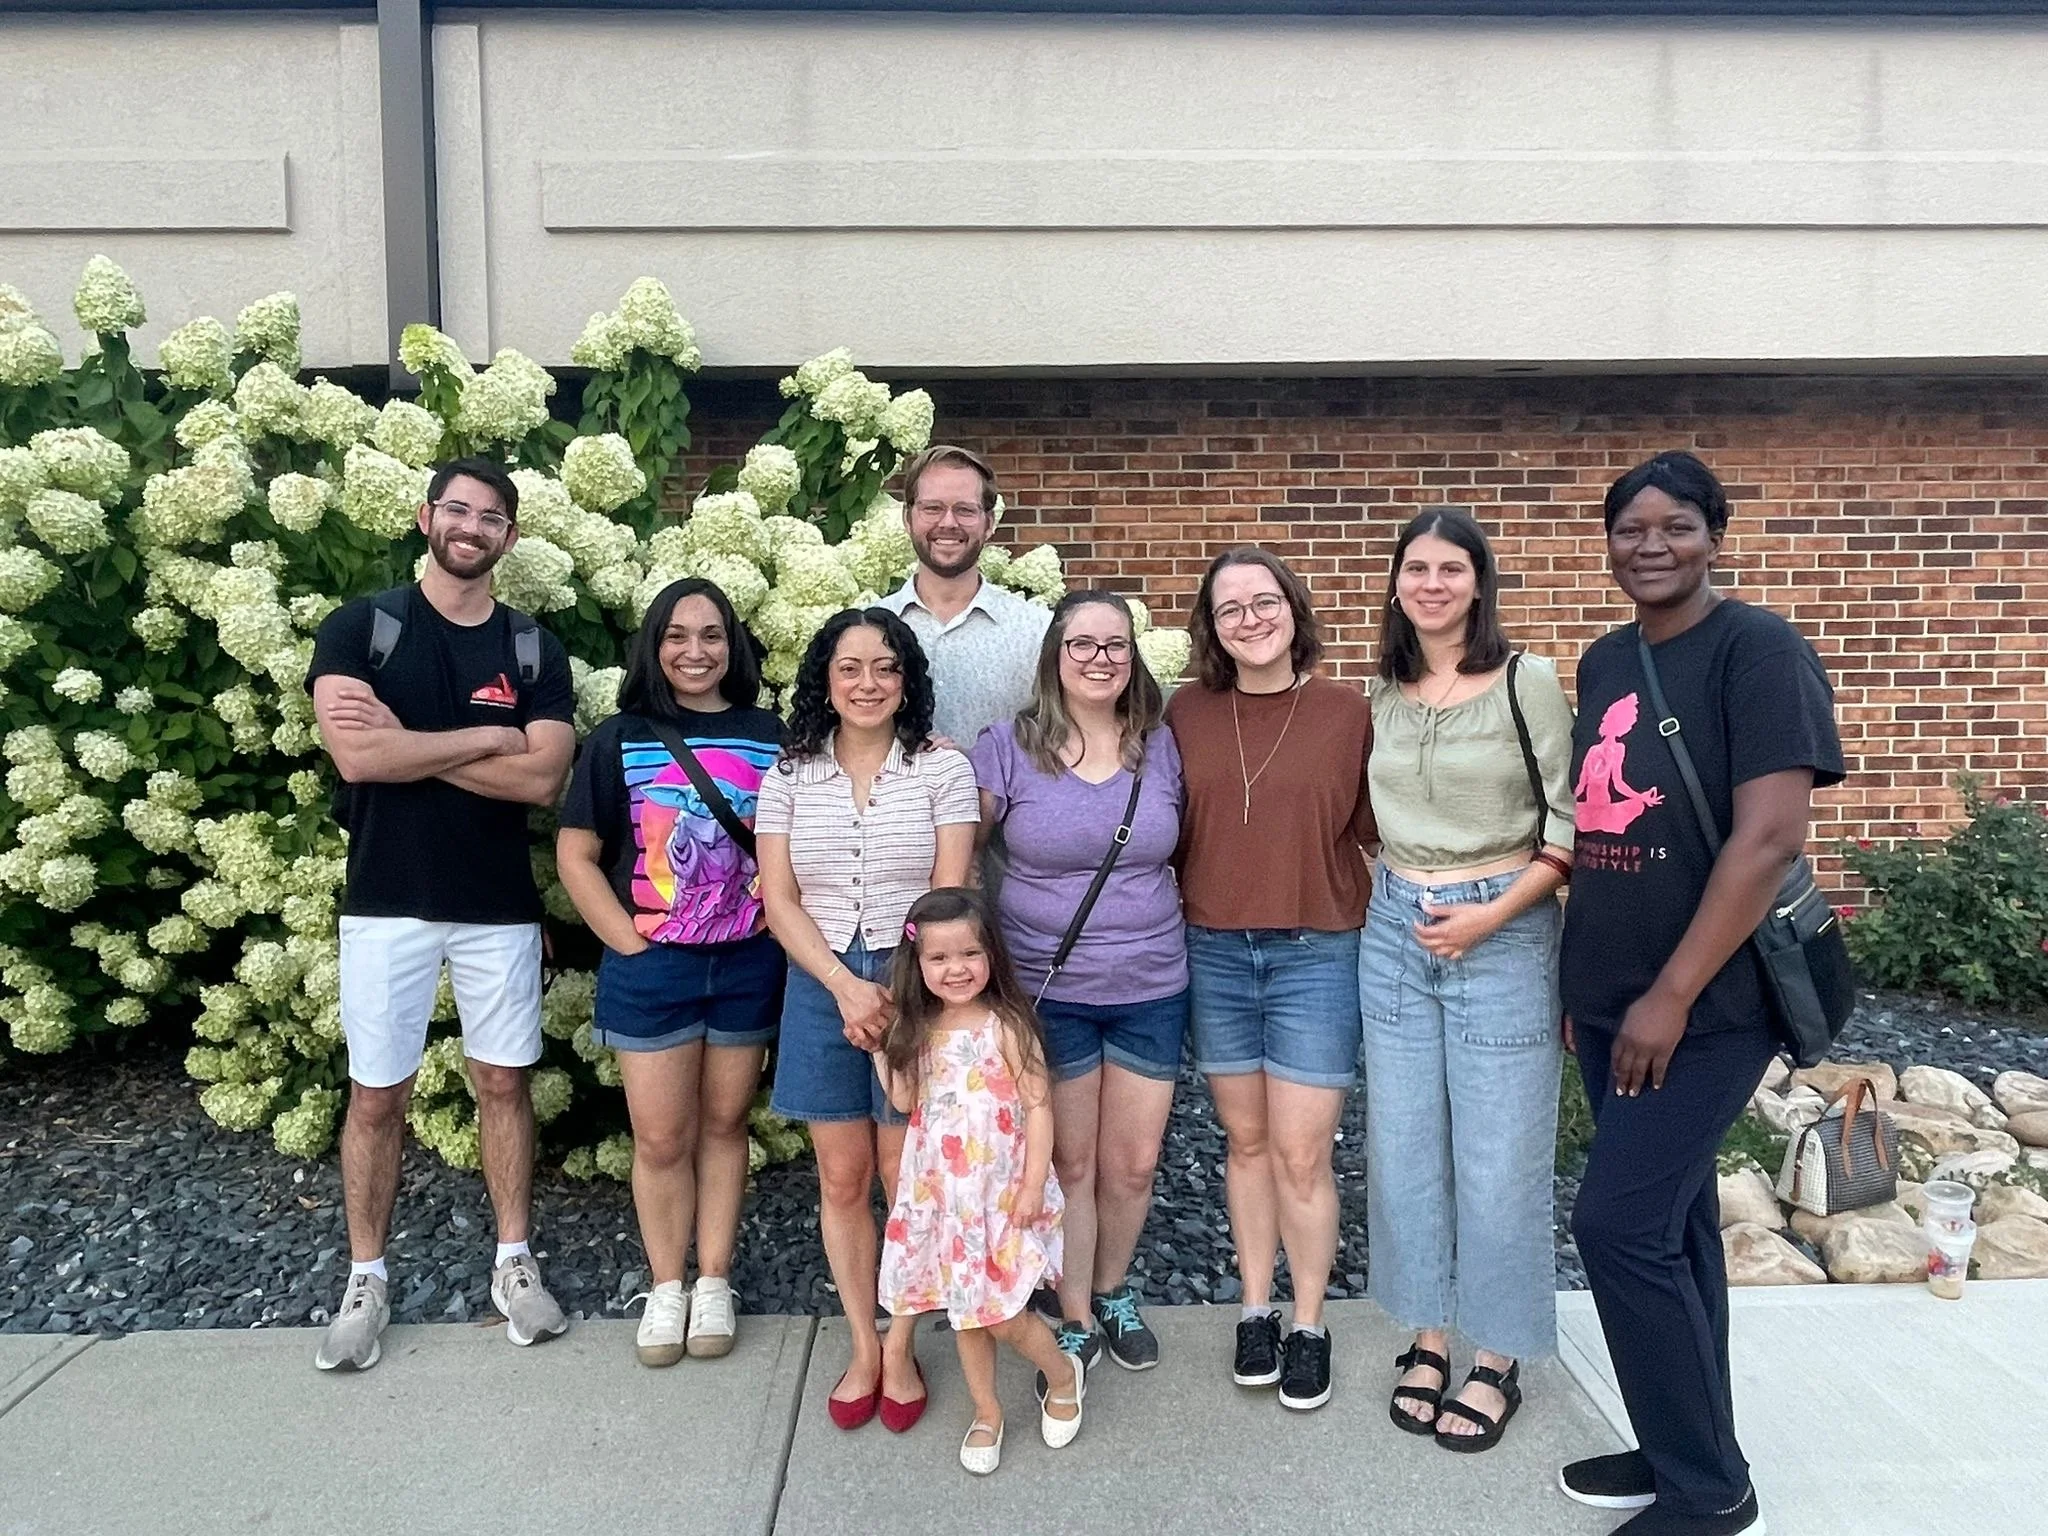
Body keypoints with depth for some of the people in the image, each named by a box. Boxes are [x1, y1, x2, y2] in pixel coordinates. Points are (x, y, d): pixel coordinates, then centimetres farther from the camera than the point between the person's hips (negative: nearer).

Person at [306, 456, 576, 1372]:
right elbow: (357, 756, -18)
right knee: (376, 1095, 8)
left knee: (504, 1084, 10)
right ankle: (366, 1279, 25)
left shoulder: (533, 649, 2)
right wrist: (488, 734, -12)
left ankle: (514, 1264, 24)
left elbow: (542, 779, -10)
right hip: (387, 905, -1)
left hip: (500, 908, 2)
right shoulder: (358, 628, -3)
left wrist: (409, 744, -14)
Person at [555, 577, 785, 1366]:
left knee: (724, 1125, 13)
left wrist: (784, 934, -5)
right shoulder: (620, 739, -2)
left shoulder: (767, 736, 2)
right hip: (650, 966, -1)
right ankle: (666, 1287, 25)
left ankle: (713, 1283, 27)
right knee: (661, 1138, 7)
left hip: (749, 964, 1)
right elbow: (575, 856, -3)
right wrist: (628, 943, -9)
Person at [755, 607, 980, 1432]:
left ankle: (901, 1349, 23)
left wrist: (896, 994, -14)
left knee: (906, 1178, 5)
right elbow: (779, 900, 0)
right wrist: (845, 986, -12)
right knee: (841, 1179, 10)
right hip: (822, 987, 2)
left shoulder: (942, 768, -3)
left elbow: (948, 895, -6)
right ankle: (862, 1346, 26)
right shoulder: (789, 777, 4)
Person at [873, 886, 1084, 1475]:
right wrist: (878, 1046, 1)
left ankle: (1064, 1376, 28)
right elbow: (904, 1100, 5)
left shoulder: (1005, 1025, -15)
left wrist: (1033, 1183, -15)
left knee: (1002, 1315, -1)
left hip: (1000, 1191, -5)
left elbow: (1038, 1105, -13)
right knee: (963, 1310, 15)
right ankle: (986, 1412, 34)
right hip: (941, 1194, 5)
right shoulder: (917, 1030, 1)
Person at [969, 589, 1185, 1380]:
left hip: (1150, 988, 3)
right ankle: (1076, 1317, 32)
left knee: (1134, 1164, 13)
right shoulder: (1008, 746, -8)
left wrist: (1166, 927, 3)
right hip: (1049, 990, -2)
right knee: (1069, 1162, 11)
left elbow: (1182, 850, 11)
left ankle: (1113, 1292, 40)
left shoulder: (1162, 744, 0)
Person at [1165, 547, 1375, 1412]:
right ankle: (1256, 1311, 31)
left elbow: (1380, 829, 0)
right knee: (1246, 1141, 14)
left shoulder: (1347, 711, -4)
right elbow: (1164, 831, 7)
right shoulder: (1186, 713, 2)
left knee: (1301, 1154, 4)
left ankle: (1308, 1325, 24)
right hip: (1214, 953, 2)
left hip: (1317, 955, -2)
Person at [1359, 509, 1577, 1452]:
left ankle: (1498, 1360, 22)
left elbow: (1570, 821, -7)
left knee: (1498, 1155, 4)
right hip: (1394, 931, 5)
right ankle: (1427, 1337, 28)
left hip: (1503, 932, -4)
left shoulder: (1527, 682, -7)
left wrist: (1494, 913, -15)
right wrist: (1393, 902, 3)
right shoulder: (1381, 694, 7)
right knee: (1405, 1145, 11)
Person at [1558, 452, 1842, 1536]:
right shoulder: (1603, 663, 10)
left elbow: (1769, 839, -19)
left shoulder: (1757, 650, -12)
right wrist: (1579, 978, 14)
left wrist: (1672, 996, -19)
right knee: (1670, 1221, 15)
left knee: (1619, 1223, -7)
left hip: (1705, 1005, -7)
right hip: (1609, 1001, 7)